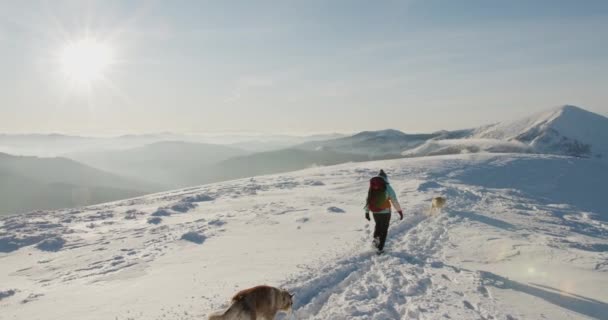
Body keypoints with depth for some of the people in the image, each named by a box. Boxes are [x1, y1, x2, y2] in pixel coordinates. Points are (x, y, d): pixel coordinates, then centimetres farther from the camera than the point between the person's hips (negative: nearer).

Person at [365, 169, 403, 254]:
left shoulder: (371, 187, -1)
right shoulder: (387, 187, -13)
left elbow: (368, 200, 3)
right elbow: (394, 201, -11)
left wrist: (367, 212, 11)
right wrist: (400, 211, -3)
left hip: (375, 212, 3)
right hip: (385, 212, -3)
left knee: (378, 225, 30)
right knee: (384, 229, 11)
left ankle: (375, 239, 17)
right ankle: (380, 248, 10)